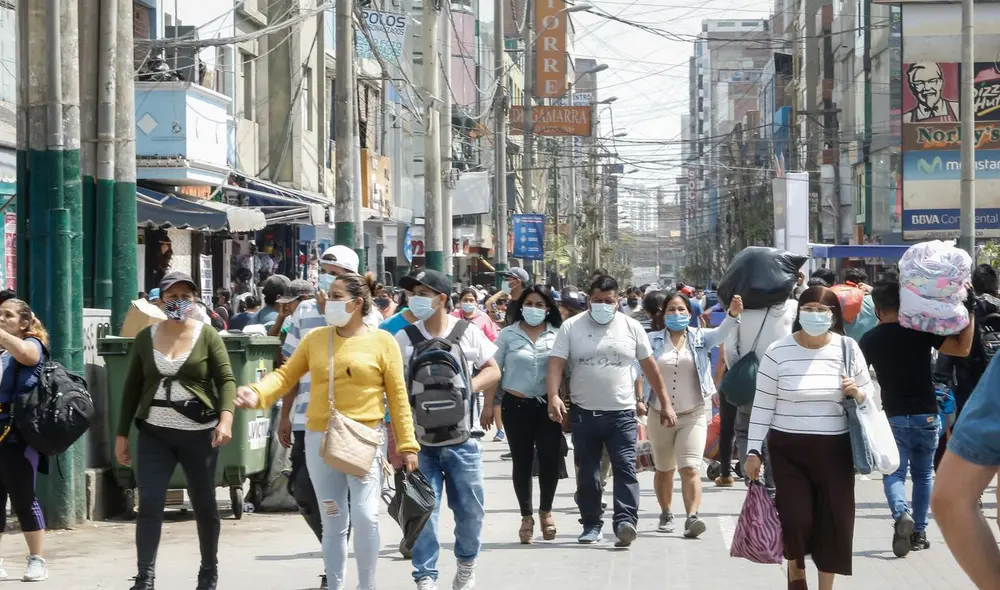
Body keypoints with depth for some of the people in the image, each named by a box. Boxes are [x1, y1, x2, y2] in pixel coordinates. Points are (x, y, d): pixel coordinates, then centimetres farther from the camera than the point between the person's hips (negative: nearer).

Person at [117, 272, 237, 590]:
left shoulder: (207, 335, -1)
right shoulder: (145, 338, 7)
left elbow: (226, 380, -7)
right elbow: (132, 388, 12)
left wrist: (226, 419, -23)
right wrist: (122, 433, 10)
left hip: (199, 433, -1)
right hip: (155, 433, 2)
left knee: (204, 503, 10)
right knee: (149, 503, -10)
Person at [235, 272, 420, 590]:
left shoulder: (382, 342, -2)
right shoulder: (315, 338, 6)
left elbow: (398, 397, -2)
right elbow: (286, 375, 5)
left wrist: (407, 444, -3)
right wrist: (258, 393, -15)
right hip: (320, 439, 3)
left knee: (365, 516, -13)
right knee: (333, 521, 10)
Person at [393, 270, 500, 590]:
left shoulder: (468, 333, 1)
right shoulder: (403, 339, 1)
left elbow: (493, 371, 8)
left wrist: (470, 386, -12)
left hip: (461, 440, 1)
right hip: (420, 441, -1)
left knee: (469, 509, 9)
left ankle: (467, 563, 33)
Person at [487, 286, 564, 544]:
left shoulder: (557, 335, 5)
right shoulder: (508, 334, 3)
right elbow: (494, 371, 4)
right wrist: (488, 405, 0)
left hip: (548, 406, 0)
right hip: (516, 405, 0)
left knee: (550, 459, -5)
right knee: (522, 462, 3)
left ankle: (546, 511, 16)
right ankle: (526, 516, 14)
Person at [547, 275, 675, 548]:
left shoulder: (631, 327, 5)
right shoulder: (571, 327, 1)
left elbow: (650, 366, 10)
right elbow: (556, 363, -6)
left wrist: (665, 403, 8)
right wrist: (553, 396, -23)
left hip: (622, 413, 0)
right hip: (584, 413, 1)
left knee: (625, 468, -12)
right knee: (587, 473, 8)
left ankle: (625, 522, -19)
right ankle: (592, 524, 19)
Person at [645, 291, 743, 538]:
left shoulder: (699, 337, 0)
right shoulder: (653, 341, 0)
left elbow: (721, 333, -18)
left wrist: (733, 315, -37)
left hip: (693, 415, -1)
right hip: (660, 415, 1)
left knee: (690, 468, -15)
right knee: (663, 470, 16)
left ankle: (692, 517, -23)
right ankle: (666, 515, 32)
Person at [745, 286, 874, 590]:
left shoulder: (847, 348, 0)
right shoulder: (778, 352, -5)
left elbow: (869, 393, 11)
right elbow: (762, 405, -1)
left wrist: (859, 394, -12)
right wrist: (753, 451, -3)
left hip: (834, 450, 2)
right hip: (788, 449, -2)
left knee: (833, 522, 4)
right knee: (795, 518, -8)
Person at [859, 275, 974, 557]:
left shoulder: (870, 340, -2)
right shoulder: (920, 330, -7)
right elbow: (962, 348, -10)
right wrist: (970, 313, -2)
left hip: (893, 417, 0)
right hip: (926, 416, 1)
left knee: (894, 472, 2)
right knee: (923, 473, 16)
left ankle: (901, 513, -27)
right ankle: (919, 531, 17)